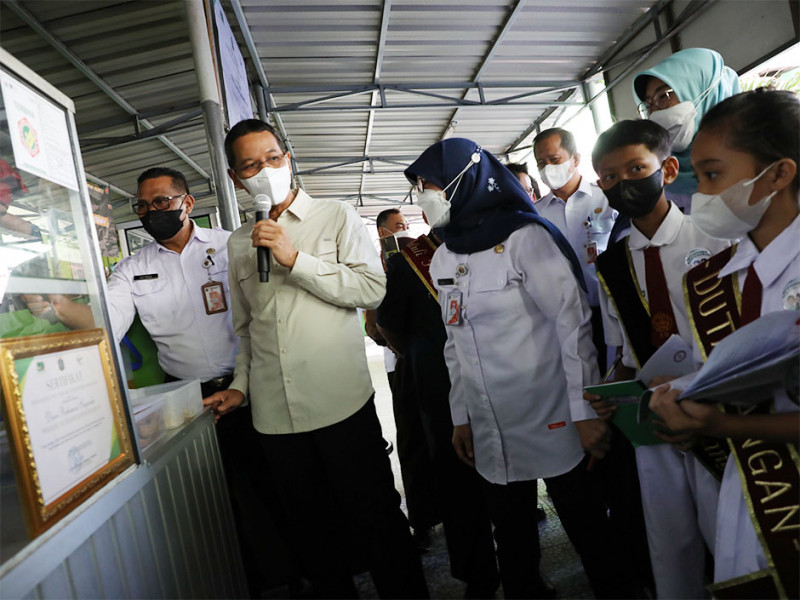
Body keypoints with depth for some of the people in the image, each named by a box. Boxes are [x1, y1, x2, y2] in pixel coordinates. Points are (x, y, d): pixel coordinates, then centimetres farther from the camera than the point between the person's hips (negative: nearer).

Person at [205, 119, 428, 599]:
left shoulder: (336, 217, 2)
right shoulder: (239, 243, 14)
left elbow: (372, 288, -10)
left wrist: (295, 259, -13)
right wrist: (241, 386, 11)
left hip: (342, 401, -4)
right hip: (275, 413, 4)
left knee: (377, 518, 7)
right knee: (312, 527, 17)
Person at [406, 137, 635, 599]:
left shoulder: (524, 237, -9)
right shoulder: (443, 258, 10)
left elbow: (573, 323, -12)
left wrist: (585, 411, -13)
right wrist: (461, 416, 14)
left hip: (551, 421, -6)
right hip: (489, 434, 6)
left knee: (588, 531, 8)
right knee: (513, 541, 18)